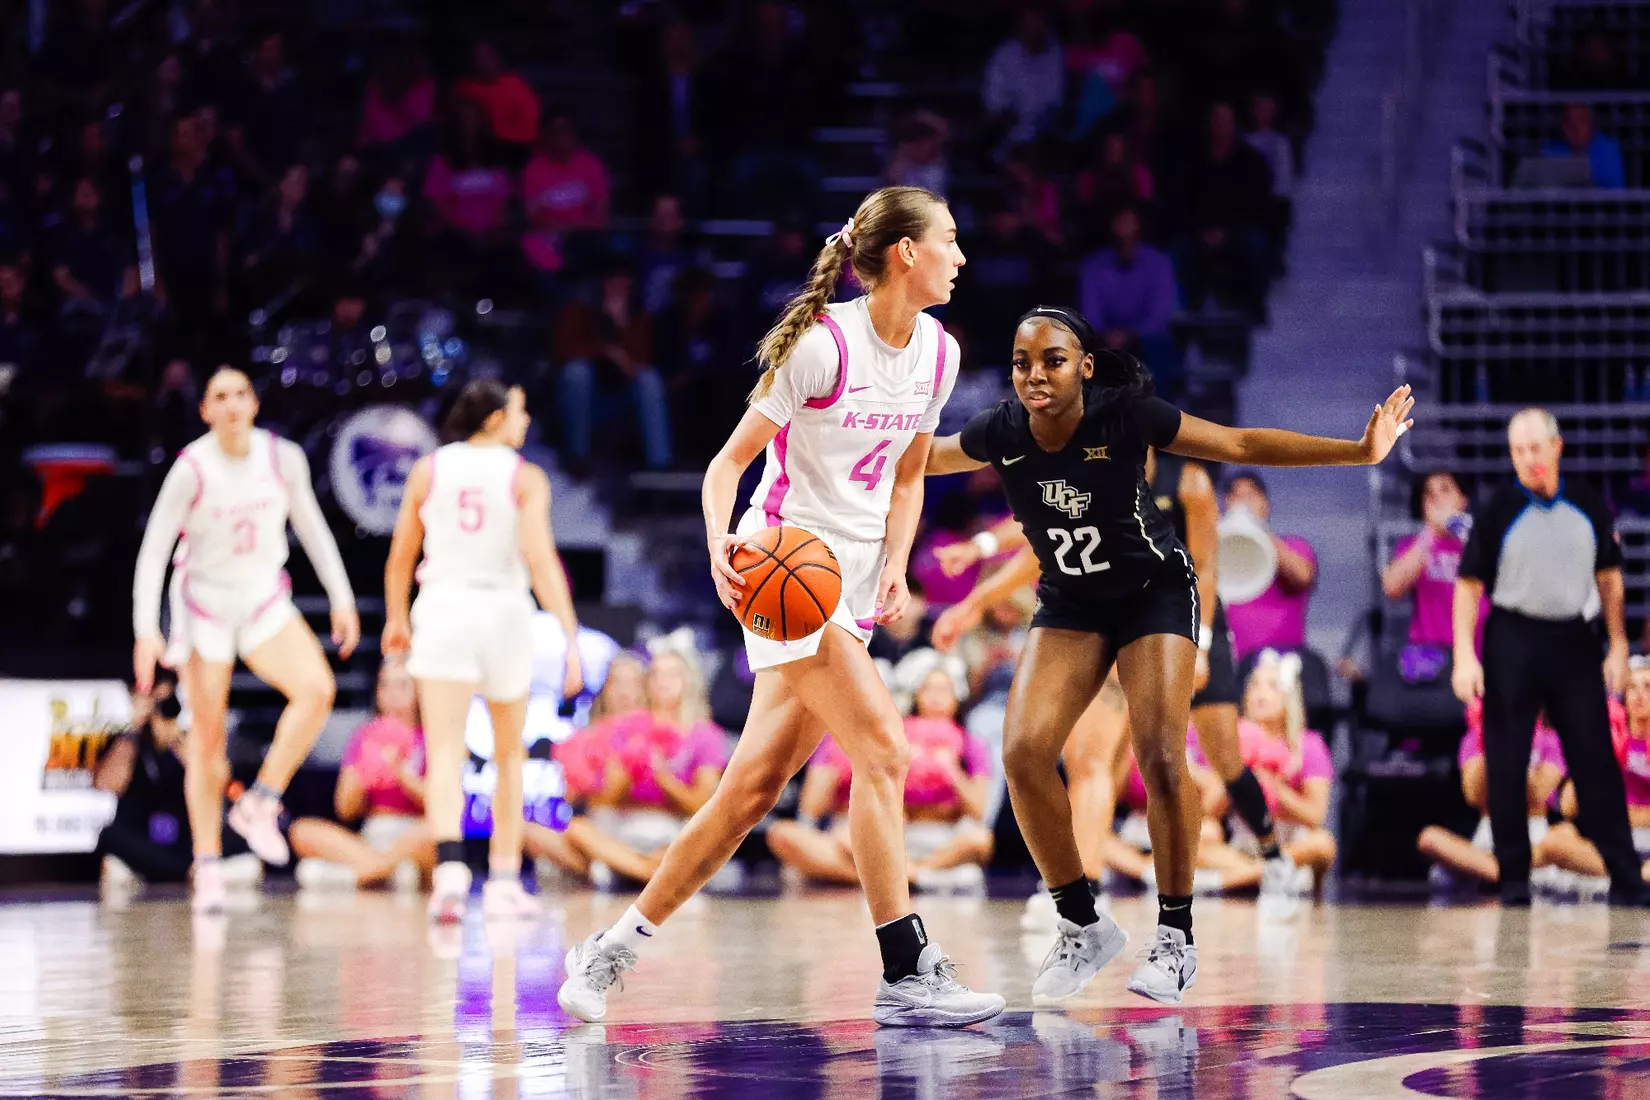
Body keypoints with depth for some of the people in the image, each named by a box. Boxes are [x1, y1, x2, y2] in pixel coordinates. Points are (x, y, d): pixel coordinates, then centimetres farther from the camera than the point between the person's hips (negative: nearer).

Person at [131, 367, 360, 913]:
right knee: (208, 739, -1)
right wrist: (145, 631, -18)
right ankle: (207, 866, 7)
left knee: (317, 689, -23)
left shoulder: (284, 458, -7)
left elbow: (312, 528, 7)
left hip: (265, 601, 3)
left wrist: (341, 600, 6)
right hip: (204, 605, -3)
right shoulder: (192, 468, -15)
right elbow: (153, 550, -12)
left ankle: (260, 804, -9)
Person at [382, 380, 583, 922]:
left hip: (443, 611, 1)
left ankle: (450, 867, -32)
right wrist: (570, 636, -15)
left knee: (444, 753, -10)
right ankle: (504, 881, 20)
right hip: (505, 611, 0)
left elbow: (400, 557, 11)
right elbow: (541, 559, -13)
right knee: (509, 755, 18)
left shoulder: (428, 470, 5)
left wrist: (396, 618, 27)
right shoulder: (525, 478, -2)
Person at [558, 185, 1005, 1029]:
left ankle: (611, 951, 15)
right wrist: (721, 546, -28)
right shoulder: (822, 344, -15)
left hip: (852, 587, 7)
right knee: (884, 750, -18)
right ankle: (907, 975, -15)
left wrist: (894, 567, 3)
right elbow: (729, 461, -11)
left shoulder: (937, 352, 6)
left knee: (754, 785, 5)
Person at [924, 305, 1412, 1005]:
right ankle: (1082, 927, 1)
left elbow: (1241, 445, -17)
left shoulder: (1125, 416, -24)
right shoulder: (1002, 435, -16)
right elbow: (921, 459, 4)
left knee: (1161, 758, -19)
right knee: (1024, 753, -15)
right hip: (1070, 604, 3)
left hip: (1155, 593, -3)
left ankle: (1176, 935, -2)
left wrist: (1360, 451, -21)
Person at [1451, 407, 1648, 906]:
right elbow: (1469, 585, -2)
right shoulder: (1498, 512, -3)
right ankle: (1514, 879, 10)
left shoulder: (1588, 508, 4)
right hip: (1512, 644, -2)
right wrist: (1465, 657, -8)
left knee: (1597, 762, 1)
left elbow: (1609, 577, 12)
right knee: (1506, 766, 1)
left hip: (1573, 641, 2)